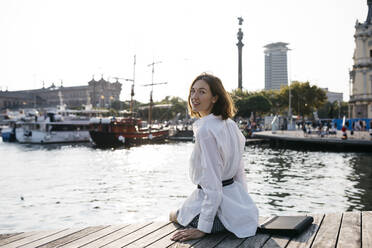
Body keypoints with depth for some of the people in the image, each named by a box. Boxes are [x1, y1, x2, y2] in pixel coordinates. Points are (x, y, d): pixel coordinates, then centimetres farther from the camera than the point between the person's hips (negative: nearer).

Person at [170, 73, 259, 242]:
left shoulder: (205, 130, -22)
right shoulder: (231, 125, 5)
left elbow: (212, 185, -24)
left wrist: (203, 228, -20)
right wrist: (241, 205, 22)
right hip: (238, 204, 7)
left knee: (174, 215, 23)